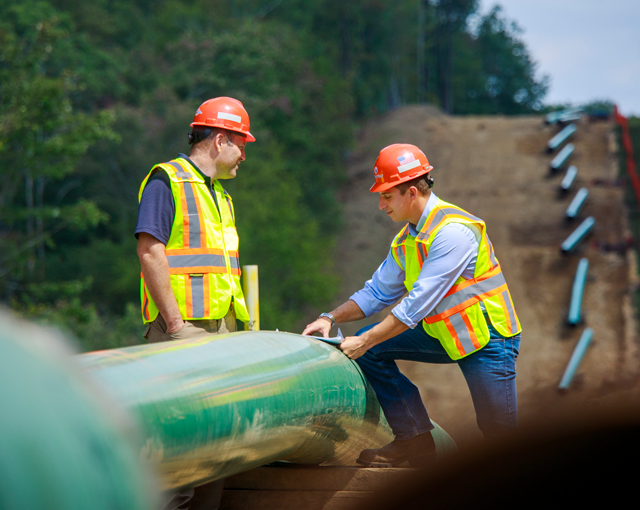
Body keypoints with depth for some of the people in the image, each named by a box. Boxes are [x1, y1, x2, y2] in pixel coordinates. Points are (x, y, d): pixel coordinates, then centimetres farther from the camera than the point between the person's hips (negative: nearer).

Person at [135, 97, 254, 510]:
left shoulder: (220, 195, 23)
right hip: (184, 328, -8)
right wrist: (174, 321, -17)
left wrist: (236, 324, 15)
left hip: (221, 328, 9)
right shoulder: (167, 181, -5)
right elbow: (150, 253, -13)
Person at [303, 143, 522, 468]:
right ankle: (414, 440, -1)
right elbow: (377, 293, 13)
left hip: (487, 338, -8)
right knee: (370, 350, -4)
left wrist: (364, 342, -24)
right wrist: (331, 319, -1)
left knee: (499, 434, -8)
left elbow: (419, 304, -26)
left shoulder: (453, 231, -24)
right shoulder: (405, 240, 4)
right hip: (443, 336, 8)